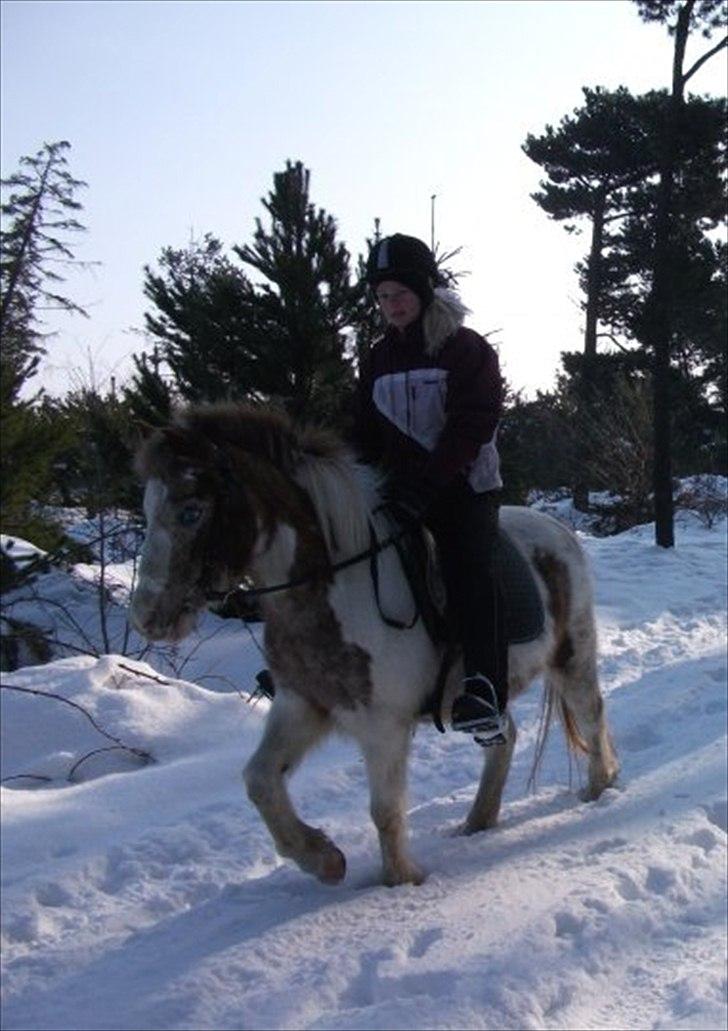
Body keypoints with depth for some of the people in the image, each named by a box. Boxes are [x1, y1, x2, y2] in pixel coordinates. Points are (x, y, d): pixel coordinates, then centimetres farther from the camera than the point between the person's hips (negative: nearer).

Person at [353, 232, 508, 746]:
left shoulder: (467, 349, -6)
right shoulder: (380, 358, 12)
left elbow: (471, 427, -16)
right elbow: (368, 433, 17)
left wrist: (426, 483, -26)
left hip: (463, 487, -6)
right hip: (400, 489, 7)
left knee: (470, 570, -25)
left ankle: (487, 694, -36)